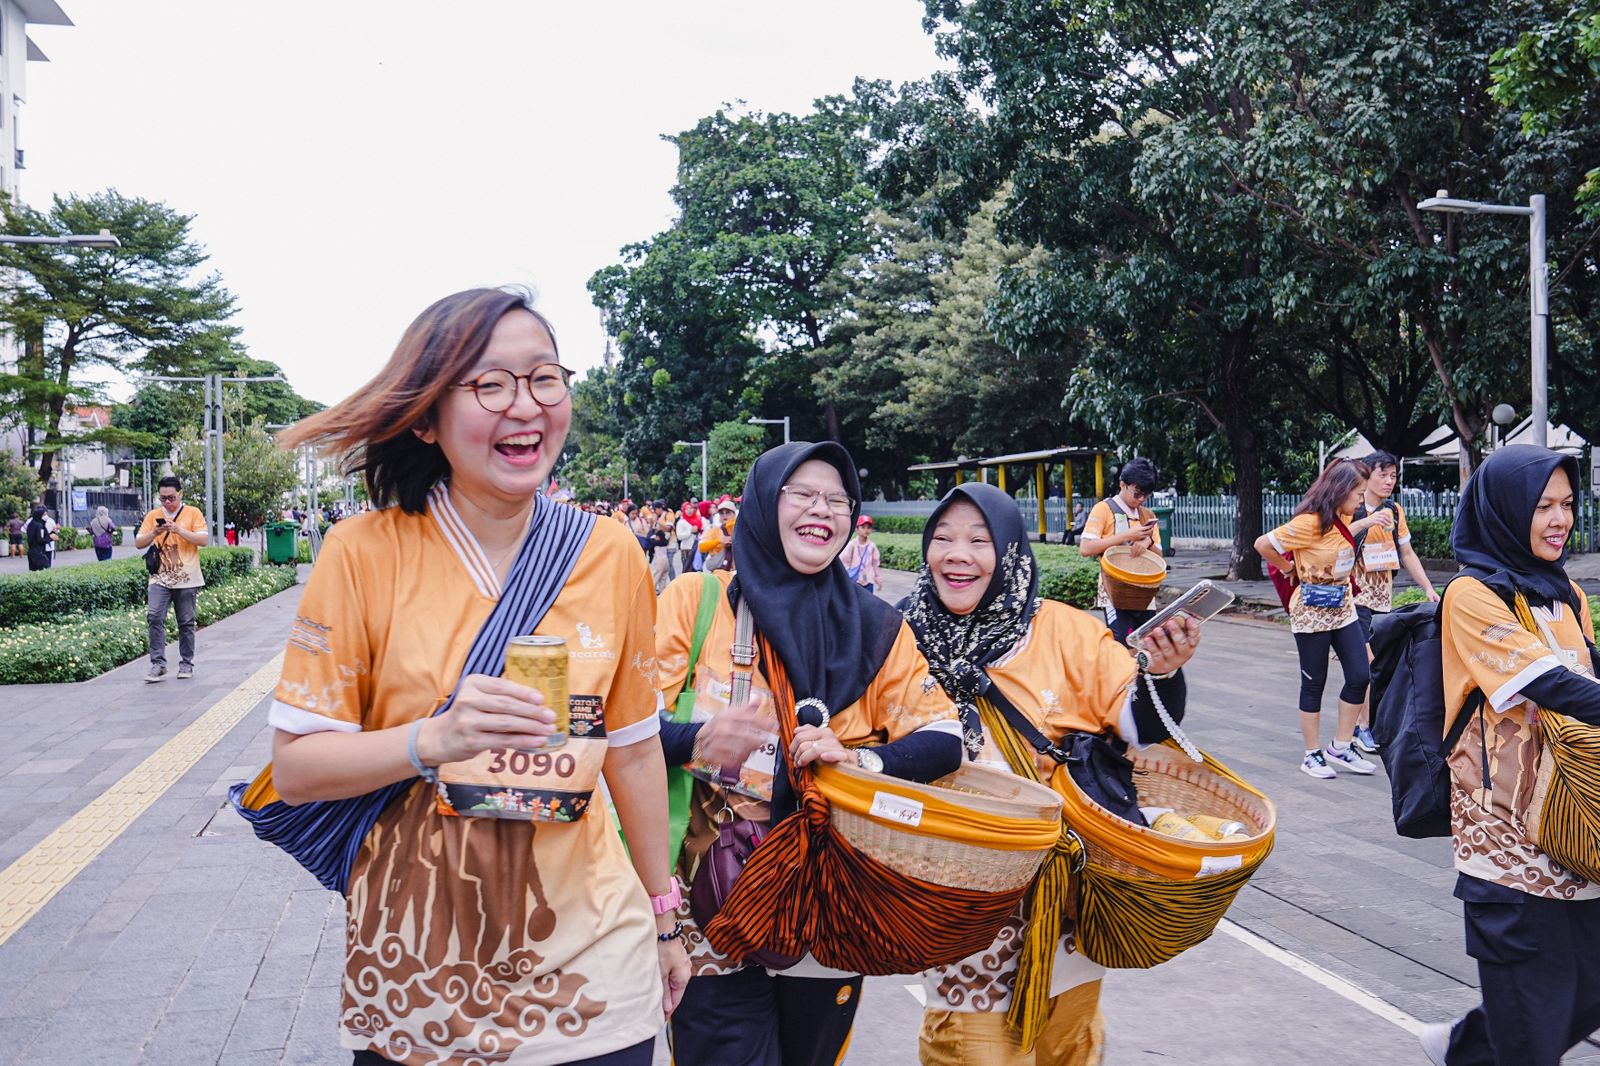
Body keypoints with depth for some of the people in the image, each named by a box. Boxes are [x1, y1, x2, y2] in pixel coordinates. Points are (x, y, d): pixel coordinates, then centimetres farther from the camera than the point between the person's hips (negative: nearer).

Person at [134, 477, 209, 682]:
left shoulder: (193, 513, 1)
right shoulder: (153, 515, 8)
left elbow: (204, 540, -8)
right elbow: (138, 543, 7)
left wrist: (179, 530, -18)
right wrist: (154, 533, -12)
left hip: (186, 579, -2)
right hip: (160, 578, 2)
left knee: (186, 623, 4)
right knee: (154, 617, -13)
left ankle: (186, 664, 14)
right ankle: (158, 664, -10)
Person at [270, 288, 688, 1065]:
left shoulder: (611, 556, -5)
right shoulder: (364, 554, -11)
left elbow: (634, 748, 5)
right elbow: (294, 767, -8)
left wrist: (662, 919, 12)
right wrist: (436, 740, -25)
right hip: (413, 972, -1)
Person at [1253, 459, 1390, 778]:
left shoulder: (1342, 517, 3)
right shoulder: (1309, 522, -21)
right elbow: (1263, 544, -19)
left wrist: (1366, 522, 12)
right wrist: (1289, 568, -4)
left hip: (1343, 608, 8)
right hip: (1312, 612, -8)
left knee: (1360, 676, 4)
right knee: (1314, 683, 3)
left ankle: (1340, 748, 17)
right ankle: (1312, 755, 16)